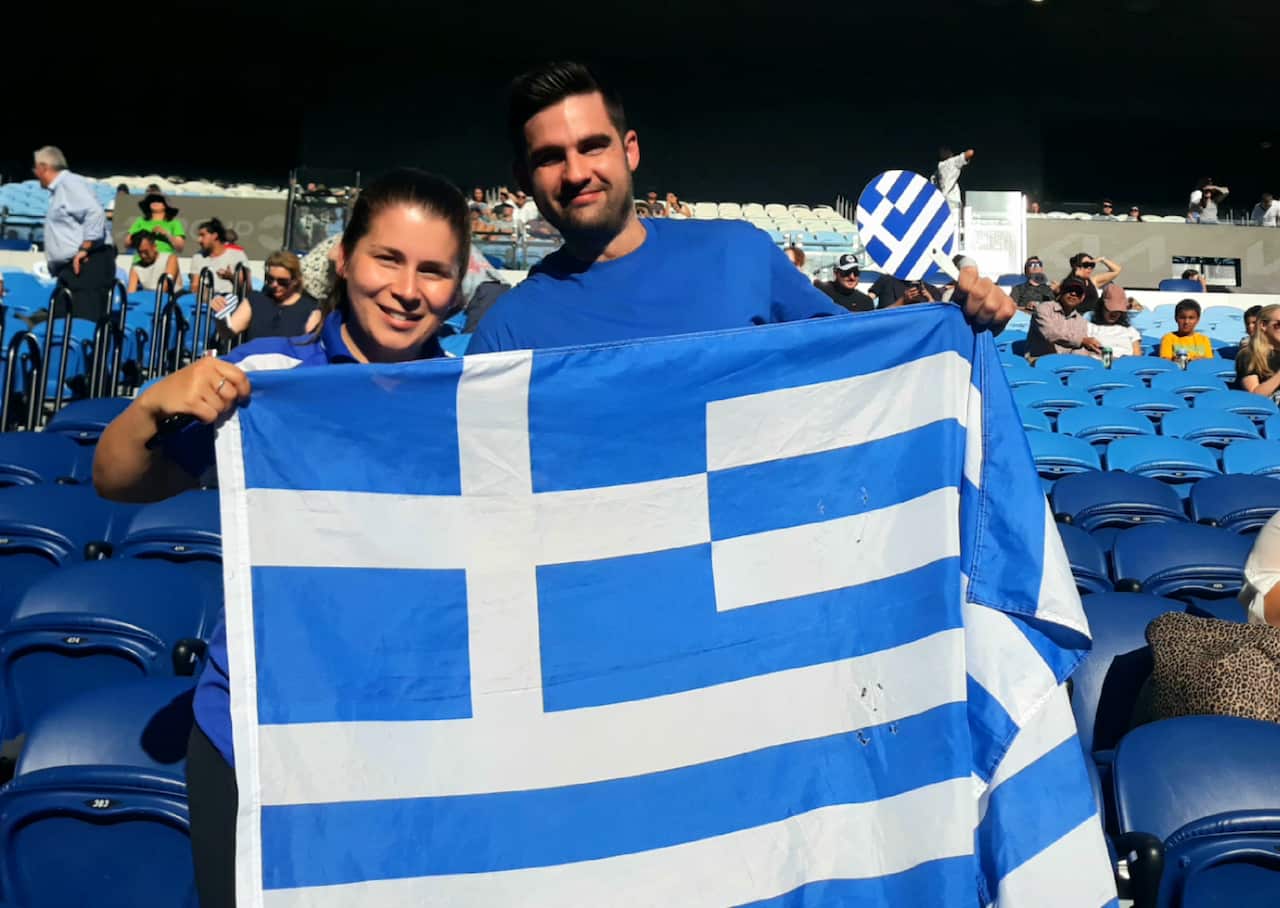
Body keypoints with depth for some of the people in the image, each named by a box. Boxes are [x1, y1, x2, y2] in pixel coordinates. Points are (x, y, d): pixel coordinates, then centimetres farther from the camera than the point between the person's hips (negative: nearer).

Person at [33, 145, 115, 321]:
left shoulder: (69, 183, -6)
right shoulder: (58, 189, 25)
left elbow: (95, 212, -20)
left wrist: (85, 248, -20)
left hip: (87, 265, -11)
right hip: (71, 269, 11)